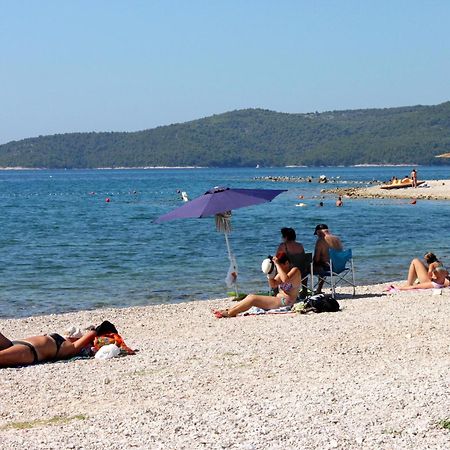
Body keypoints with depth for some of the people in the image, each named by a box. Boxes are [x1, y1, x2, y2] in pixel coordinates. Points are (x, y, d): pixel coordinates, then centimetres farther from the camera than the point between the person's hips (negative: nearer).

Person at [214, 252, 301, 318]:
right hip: (278, 299, 9)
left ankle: (230, 313, -19)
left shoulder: (295, 270, -8)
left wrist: (277, 264, -26)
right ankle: (228, 310, -11)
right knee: (251, 296, -4)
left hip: (285, 302, -9)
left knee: (253, 299, -18)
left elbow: (285, 280, -29)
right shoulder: (283, 271, 19)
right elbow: (273, 284, 10)